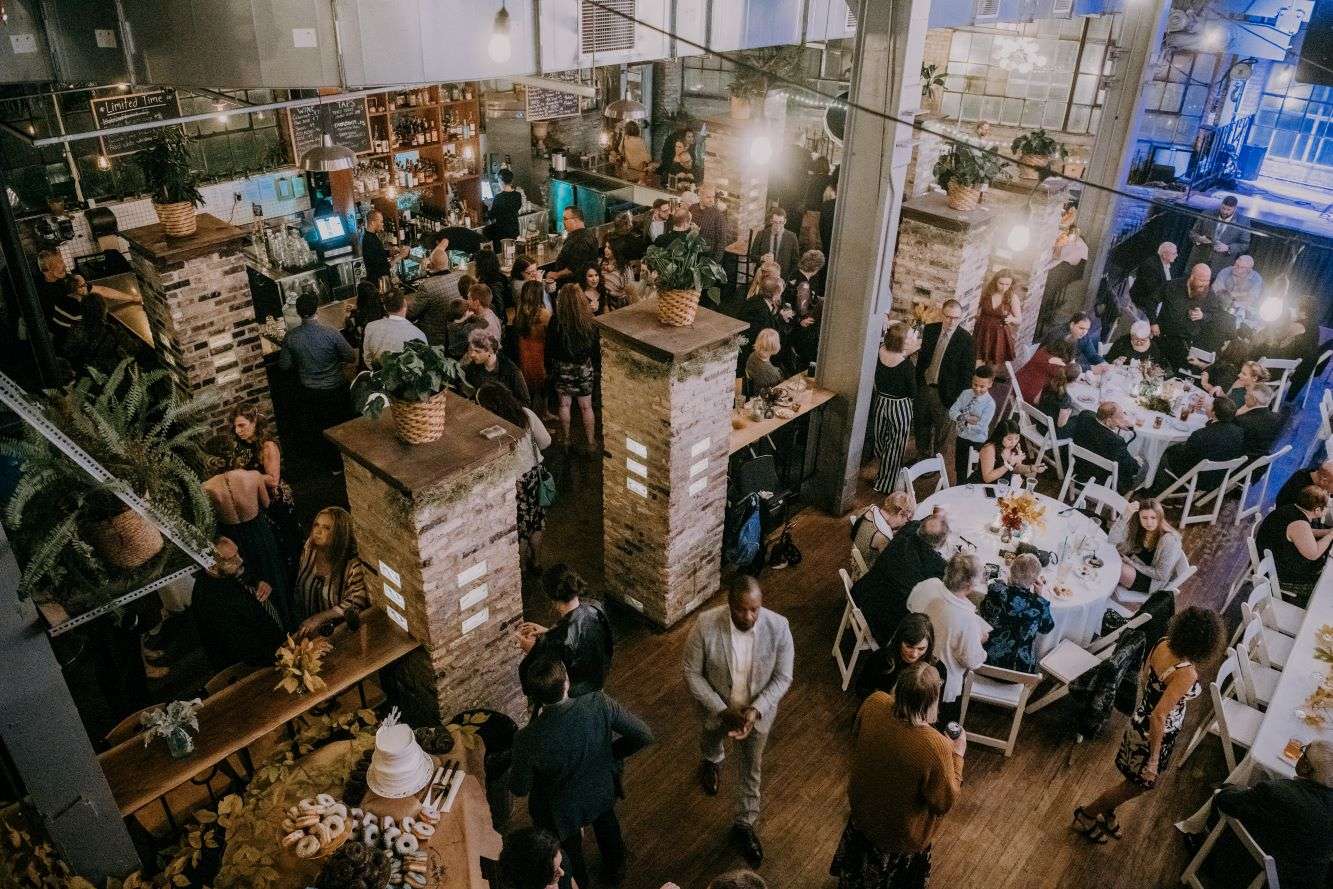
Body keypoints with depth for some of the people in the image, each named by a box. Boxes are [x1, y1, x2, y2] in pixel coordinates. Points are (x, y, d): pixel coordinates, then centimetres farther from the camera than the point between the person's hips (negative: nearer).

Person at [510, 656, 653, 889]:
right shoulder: (599, 704, -35)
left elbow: (519, 789, -19)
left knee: (569, 862, 30)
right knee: (607, 827, 38)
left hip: (561, 812, -3)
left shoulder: (528, 739, -37)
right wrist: (612, 753, -4)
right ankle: (615, 870, 65)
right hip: (602, 794, 3)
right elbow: (644, 736, -22)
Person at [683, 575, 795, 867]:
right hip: (716, 707, 0)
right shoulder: (706, 625, -31)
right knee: (711, 742, 32)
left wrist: (756, 710, -26)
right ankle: (712, 761, 69)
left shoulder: (778, 627, -28)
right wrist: (722, 711, -23)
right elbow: (692, 673, -19)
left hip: (758, 710, 0)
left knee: (751, 769, 20)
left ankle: (744, 825, 44)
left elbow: (782, 677, -15)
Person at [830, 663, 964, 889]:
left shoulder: (873, 704, -26)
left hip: (862, 805, 5)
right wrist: (958, 754, -13)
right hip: (902, 833, -5)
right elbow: (944, 801, -21)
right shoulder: (935, 747, -40)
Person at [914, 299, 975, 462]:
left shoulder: (966, 340, -17)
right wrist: (916, 383, 7)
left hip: (945, 393, -4)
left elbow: (967, 373, -13)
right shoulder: (930, 330, -3)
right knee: (921, 424, 21)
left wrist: (958, 398, -14)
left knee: (942, 428, 13)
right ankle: (922, 455, 43)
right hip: (923, 387, 5)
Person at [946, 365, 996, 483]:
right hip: (961, 437, 5)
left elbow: (981, 427, -25)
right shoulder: (966, 393, -4)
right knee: (958, 468, 22)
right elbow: (952, 412, -9)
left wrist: (962, 421, -19)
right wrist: (966, 418, -24)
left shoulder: (989, 403, -19)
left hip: (977, 442, -5)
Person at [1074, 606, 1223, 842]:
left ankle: (1107, 811, 46)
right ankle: (1086, 815, 32)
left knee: (1141, 781, 29)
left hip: (1140, 721, 7)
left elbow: (1143, 679, 5)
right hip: (1155, 734, -7)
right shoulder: (1186, 674, -34)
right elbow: (1158, 717, -32)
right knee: (1142, 783, 18)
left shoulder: (1162, 645, -12)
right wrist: (1154, 759, -23)